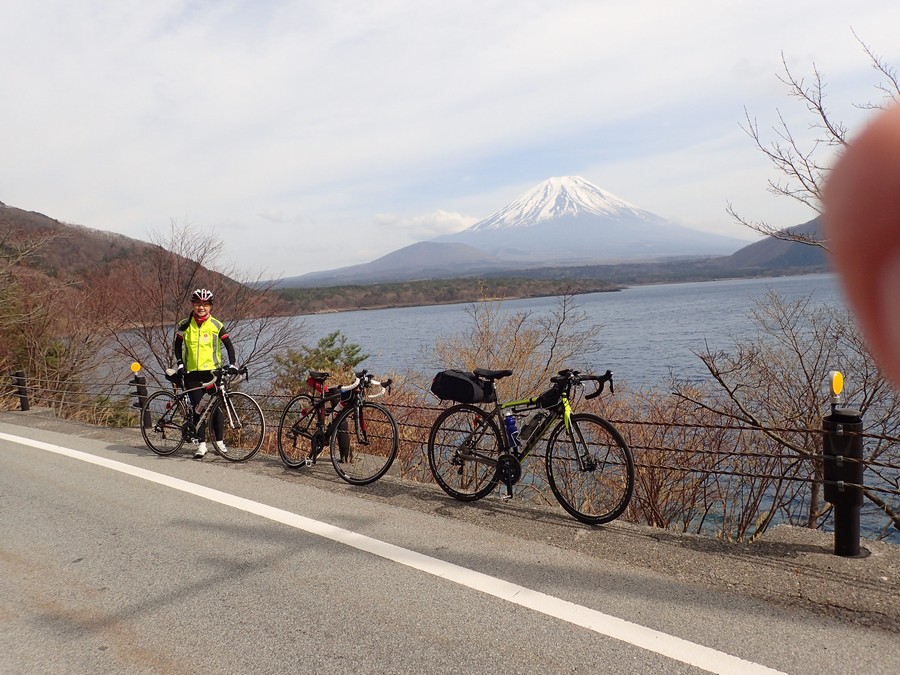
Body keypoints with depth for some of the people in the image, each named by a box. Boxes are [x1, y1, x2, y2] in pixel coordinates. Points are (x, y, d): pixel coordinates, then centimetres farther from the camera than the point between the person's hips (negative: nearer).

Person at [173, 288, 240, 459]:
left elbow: (228, 345, 2)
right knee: (197, 408, 1)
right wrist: (179, 364, 2)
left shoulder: (216, 325, 0)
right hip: (192, 373, 1)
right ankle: (202, 444, 6)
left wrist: (232, 364, -10)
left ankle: (219, 440, 13)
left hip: (212, 371, -1)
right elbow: (178, 345, 13)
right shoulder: (184, 325, 3)